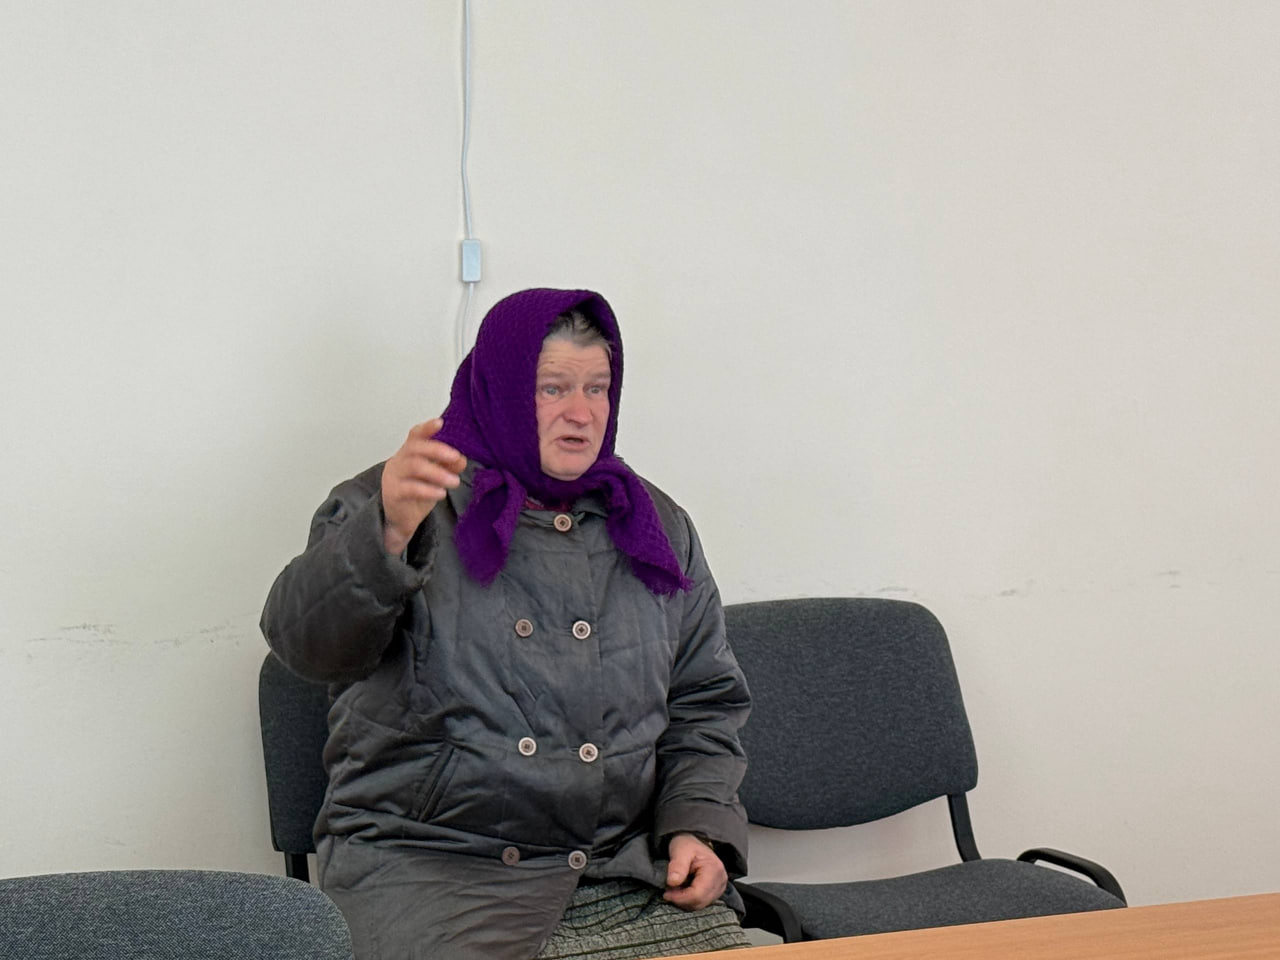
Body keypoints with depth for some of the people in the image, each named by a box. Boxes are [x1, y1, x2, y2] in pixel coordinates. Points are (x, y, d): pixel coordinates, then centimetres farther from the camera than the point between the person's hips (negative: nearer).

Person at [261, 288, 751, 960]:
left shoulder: (655, 525, 15)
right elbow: (305, 640, -15)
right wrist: (388, 532, -33)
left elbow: (704, 704, 19)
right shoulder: (402, 504, 2)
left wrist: (698, 826, 2)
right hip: (428, 871, -4)